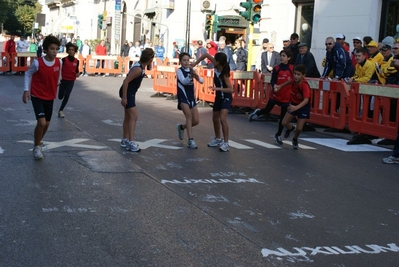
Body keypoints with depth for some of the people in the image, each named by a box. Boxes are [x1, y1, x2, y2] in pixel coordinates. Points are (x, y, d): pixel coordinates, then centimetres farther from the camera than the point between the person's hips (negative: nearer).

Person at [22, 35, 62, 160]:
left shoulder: (59, 63, -8)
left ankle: (38, 142, 37)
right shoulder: (37, 63, -20)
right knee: (42, 122, -17)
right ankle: (37, 147, 4)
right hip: (37, 96, -5)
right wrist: (26, 90, -11)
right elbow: (28, 74, -4)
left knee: (47, 123, 12)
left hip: (50, 97, 5)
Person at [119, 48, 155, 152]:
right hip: (127, 93, -10)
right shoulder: (138, 69, -24)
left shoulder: (141, 66, 6)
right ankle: (131, 143, -17)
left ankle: (125, 140, 27)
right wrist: (124, 98, -26)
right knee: (133, 117, -14)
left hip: (130, 93, 10)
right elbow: (126, 81, -26)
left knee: (128, 117, 17)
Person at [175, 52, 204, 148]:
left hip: (191, 97, 6)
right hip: (183, 97, -5)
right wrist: (190, 76, -42)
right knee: (189, 116, -22)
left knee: (196, 121, 4)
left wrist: (197, 77, -23)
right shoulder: (179, 71, -7)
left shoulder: (192, 70, 7)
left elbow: (202, 81, 0)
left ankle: (181, 127, 32)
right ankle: (191, 140, -22)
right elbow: (183, 81, -23)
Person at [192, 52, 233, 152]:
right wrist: (194, 64, -3)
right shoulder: (216, 67, -11)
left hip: (226, 97, -9)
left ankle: (225, 142, -15)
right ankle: (217, 138, 35)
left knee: (222, 119, -21)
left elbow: (231, 89, -31)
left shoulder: (224, 74, -29)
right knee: (215, 118, 17)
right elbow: (206, 55, -1)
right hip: (218, 97, 9)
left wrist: (217, 88, -37)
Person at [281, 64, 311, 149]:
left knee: (299, 128, -11)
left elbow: (306, 100, -46)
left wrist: (296, 107, -61)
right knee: (284, 123, -5)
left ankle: (295, 140, 24)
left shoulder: (305, 85, -33)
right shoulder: (293, 81, -16)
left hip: (303, 107, -5)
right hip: (293, 104, 5)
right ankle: (291, 128, 33)